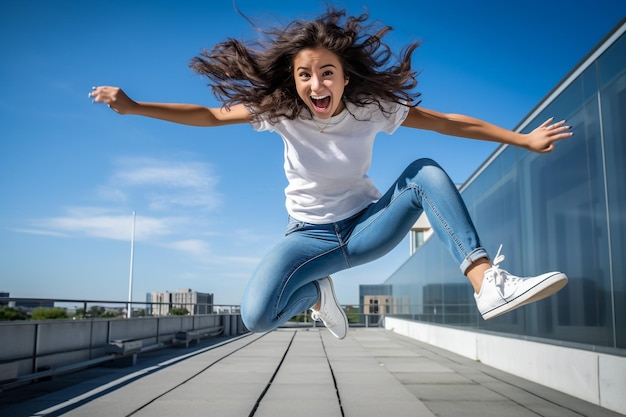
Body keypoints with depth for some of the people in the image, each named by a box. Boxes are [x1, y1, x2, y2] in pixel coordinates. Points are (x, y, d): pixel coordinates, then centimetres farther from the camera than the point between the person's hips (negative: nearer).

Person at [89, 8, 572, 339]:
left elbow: (451, 122, -10)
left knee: (426, 172, -24)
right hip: (310, 235, 0)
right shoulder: (279, 110, -12)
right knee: (257, 315, -27)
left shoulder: (371, 109, -13)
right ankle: (317, 292, 8)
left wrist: (523, 139, -9)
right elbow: (211, 115, -8)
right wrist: (133, 106, -16)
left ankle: (487, 282, -32)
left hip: (367, 226, 1)